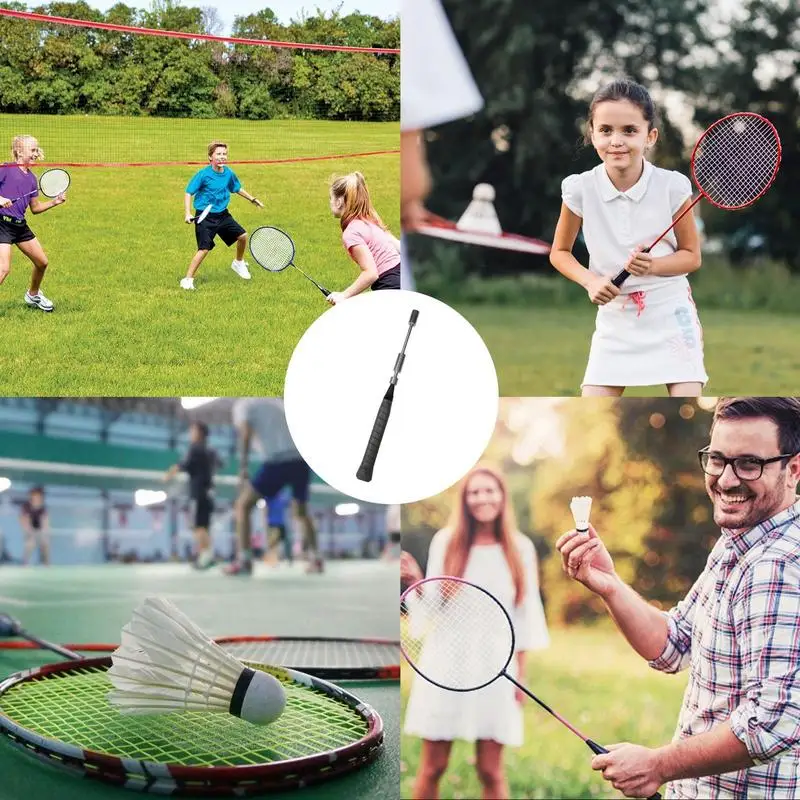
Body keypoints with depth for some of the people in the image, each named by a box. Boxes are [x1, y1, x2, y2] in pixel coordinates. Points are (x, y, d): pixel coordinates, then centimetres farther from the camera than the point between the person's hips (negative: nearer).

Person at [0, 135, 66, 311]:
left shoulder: (31, 178, 12)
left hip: (20, 225, 8)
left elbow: (35, 208, 18)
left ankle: (33, 295, 39)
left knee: (42, 262, 15)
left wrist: (54, 202, 6)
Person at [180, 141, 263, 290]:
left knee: (243, 235, 6)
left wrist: (253, 199, 25)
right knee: (204, 249, -14)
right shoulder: (203, 174, -16)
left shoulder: (229, 173, 1)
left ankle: (238, 262, 36)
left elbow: (237, 189, 22)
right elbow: (188, 193, -12)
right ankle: (188, 280, -4)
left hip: (222, 215, 6)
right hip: (205, 217, -6)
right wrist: (188, 213, -23)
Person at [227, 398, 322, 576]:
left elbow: (245, 434, -7)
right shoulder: (277, 401, 27)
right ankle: (314, 559, 17)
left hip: (277, 461, -5)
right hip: (302, 460, 6)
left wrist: (243, 468, -11)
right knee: (301, 511, 26)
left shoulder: (242, 404, 11)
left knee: (243, 506, 7)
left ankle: (243, 561, -6)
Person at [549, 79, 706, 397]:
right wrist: (590, 280, -12)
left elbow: (691, 255, 0)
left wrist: (653, 265, -20)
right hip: (615, 317, 1)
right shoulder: (580, 188, -8)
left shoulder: (672, 186, -10)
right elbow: (560, 252, 7)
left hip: (671, 314, -1)